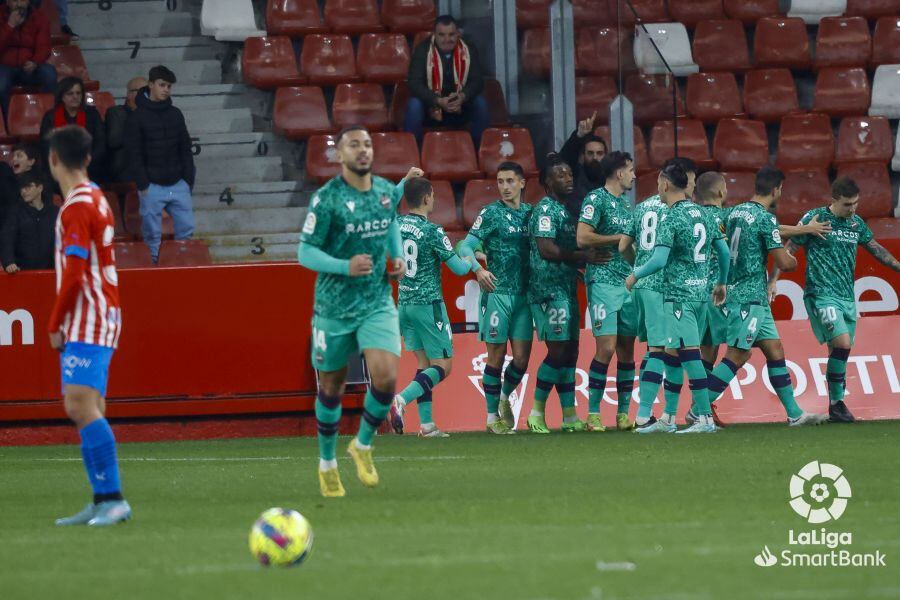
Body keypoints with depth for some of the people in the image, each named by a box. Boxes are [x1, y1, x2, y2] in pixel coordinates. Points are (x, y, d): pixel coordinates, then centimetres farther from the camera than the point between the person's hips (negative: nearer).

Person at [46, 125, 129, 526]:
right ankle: (102, 501, 11)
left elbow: (74, 274, -19)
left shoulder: (77, 207, -14)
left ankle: (113, 498, -23)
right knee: (83, 409, 11)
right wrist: (63, 323, 21)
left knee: (82, 406, -17)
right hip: (99, 320, 10)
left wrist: (55, 324, -10)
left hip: (86, 322, -10)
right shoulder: (96, 199, 17)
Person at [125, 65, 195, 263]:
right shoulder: (137, 118, -3)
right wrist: (143, 185, -11)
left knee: (186, 229, 1)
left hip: (178, 185, 4)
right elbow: (134, 155, -6)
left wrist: (188, 179, 7)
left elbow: (185, 149, 14)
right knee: (152, 234, -1)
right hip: (153, 186, -4)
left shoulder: (175, 114, 11)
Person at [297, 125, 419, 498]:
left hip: (378, 303, 3)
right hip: (334, 308, -3)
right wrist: (345, 266, -25)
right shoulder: (327, 199, -13)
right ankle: (327, 464, 28)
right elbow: (305, 252, -11)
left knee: (386, 376, -16)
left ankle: (363, 445, 10)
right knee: (331, 387, 8)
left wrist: (398, 257, 8)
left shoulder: (387, 192, 3)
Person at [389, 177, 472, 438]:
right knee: (442, 366, -1)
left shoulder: (396, 225, 2)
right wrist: (471, 261, 12)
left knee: (424, 362, 12)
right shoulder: (432, 231, -15)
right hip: (429, 304, -7)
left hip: (404, 303, 7)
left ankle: (426, 423, 6)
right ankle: (401, 399, -21)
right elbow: (458, 268, -10)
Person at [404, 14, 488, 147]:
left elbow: (477, 81, -11)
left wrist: (462, 97, -34)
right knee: (414, 105, -32)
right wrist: (439, 101, -36)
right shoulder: (423, 51, -14)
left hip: (460, 107, 2)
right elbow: (415, 84, -21)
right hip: (431, 106, -2)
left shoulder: (468, 51, -7)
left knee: (480, 103, -24)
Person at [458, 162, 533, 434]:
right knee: (496, 356, -1)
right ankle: (492, 416, 9)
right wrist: (478, 269, -28)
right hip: (497, 292, -4)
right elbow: (466, 246, -10)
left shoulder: (531, 213, 12)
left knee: (522, 358, 1)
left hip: (524, 294, 4)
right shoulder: (491, 213, -3)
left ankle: (505, 397, 29)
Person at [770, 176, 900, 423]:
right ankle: (836, 404, -13)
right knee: (842, 343, -20)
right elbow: (789, 250, -2)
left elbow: (876, 248, 26)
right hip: (822, 294, -6)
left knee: (839, 351, 6)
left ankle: (836, 408, 11)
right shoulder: (815, 218, -5)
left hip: (847, 296, 6)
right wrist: (772, 280, -9)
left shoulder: (856, 223, 12)